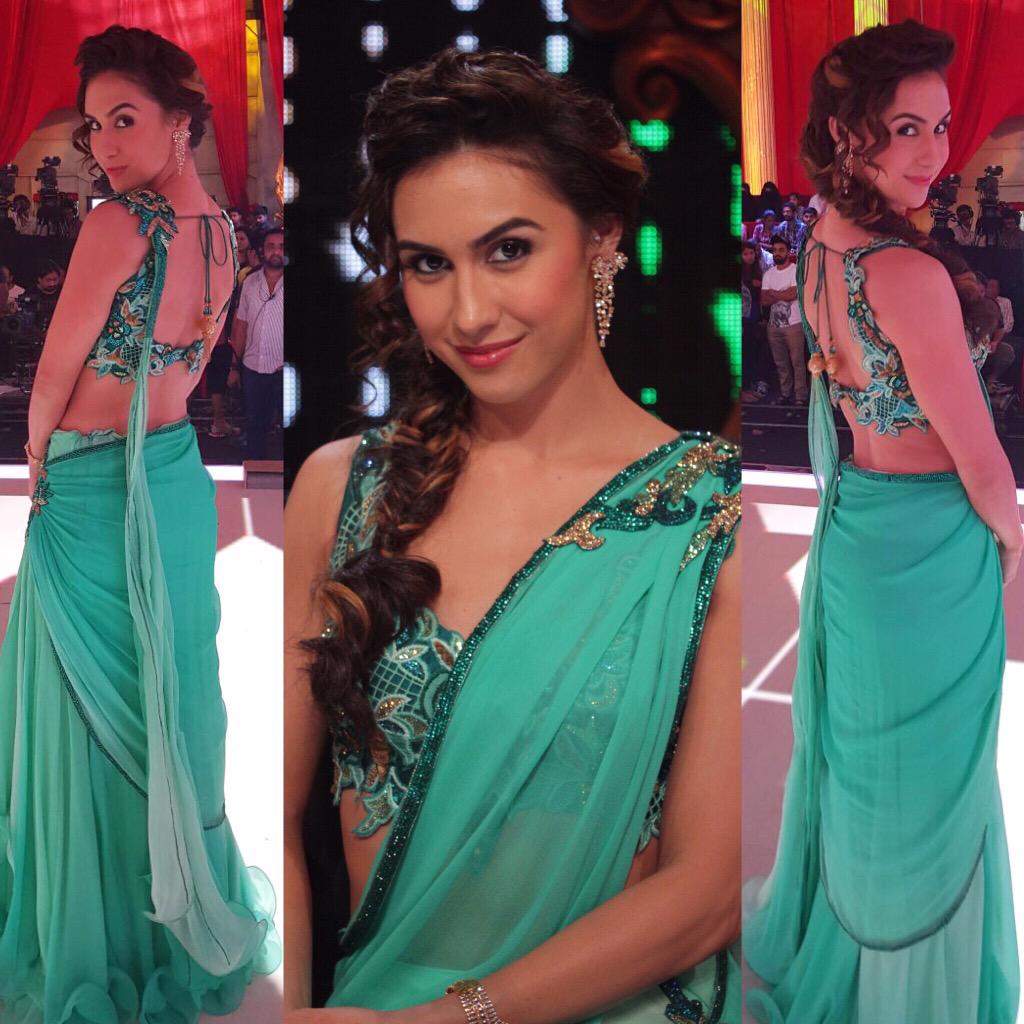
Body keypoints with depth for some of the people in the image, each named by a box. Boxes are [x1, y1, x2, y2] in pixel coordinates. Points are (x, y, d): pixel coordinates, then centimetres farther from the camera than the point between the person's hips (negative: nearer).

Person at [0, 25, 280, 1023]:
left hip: (91, 496, -7)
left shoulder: (116, 227, -23)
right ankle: (185, 914, 34)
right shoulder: (219, 234, 2)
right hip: (177, 480, 7)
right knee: (170, 699, 18)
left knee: (90, 718, 6)